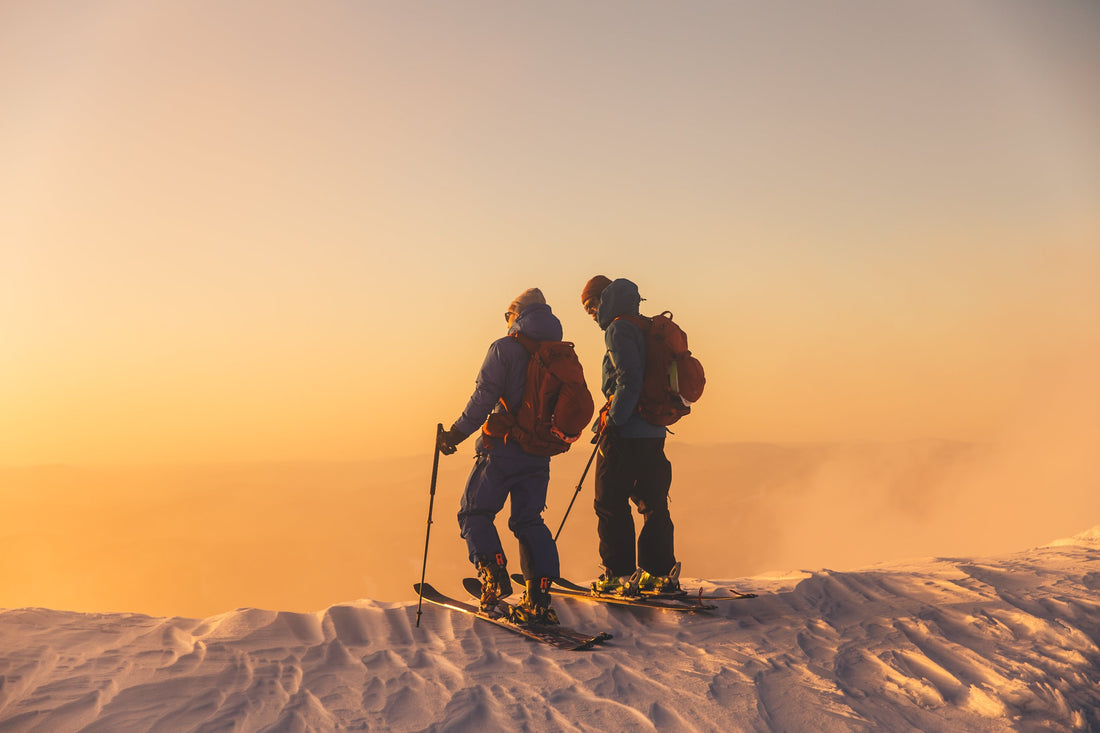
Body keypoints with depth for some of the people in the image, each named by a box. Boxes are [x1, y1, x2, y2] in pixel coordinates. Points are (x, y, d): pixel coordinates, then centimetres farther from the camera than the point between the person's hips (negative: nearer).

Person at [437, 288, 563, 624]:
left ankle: (494, 577, -13)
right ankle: (539, 599, 3)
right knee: (528, 520, 12)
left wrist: (456, 433, -6)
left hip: (502, 448, -6)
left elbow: (483, 398, -13)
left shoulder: (504, 348, -7)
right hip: (539, 453, 6)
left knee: (474, 513, 6)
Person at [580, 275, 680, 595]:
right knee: (653, 503, 11)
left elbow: (629, 382, -21)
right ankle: (660, 572, 14)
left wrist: (611, 422, -17)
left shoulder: (618, 330, -10)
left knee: (610, 503, -1)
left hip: (626, 433, -9)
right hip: (654, 431, 9)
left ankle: (619, 574, 0)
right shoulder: (646, 328, 17)